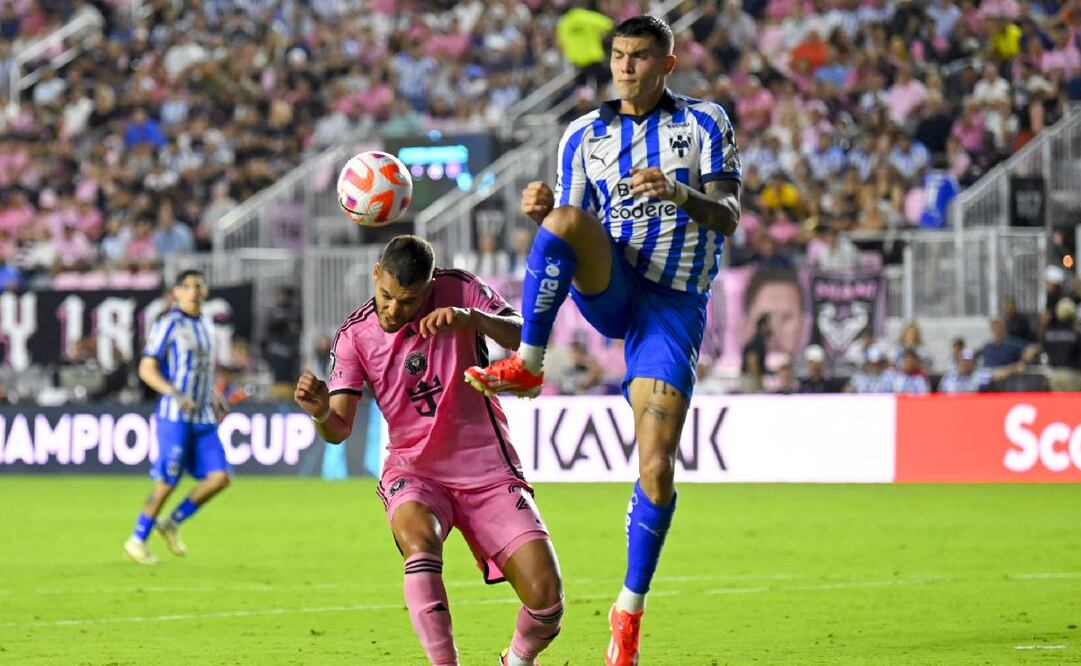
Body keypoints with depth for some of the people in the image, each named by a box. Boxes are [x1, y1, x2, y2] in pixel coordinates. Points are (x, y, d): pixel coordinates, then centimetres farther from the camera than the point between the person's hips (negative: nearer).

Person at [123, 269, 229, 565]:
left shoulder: (206, 324, 15)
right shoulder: (168, 324, -8)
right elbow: (146, 369, -11)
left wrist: (214, 399, 13)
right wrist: (175, 394, -24)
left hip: (204, 418, 7)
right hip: (174, 416, -7)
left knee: (219, 476, -6)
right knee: (167, 482, -5)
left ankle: (173, 524, 12)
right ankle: (137, 540, 11)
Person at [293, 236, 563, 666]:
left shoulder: (459, 292, -6)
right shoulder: (355, 335, -4)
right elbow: (340, 429, -8)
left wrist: (473, 318, -37)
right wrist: (321, 413, -33)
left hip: (488, 468, 0)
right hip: (414, 468, 0)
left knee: (546, 598, -13)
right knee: (417, 534, -37)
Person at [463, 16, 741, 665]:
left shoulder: (705, 122, 4)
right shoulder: (584, 135, 10)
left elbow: (728, 218, -5)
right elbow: (569, 228, 8)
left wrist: (680, 194, -26)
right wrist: (543, 210, -15)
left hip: (674, 305, -1)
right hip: (609, 289, 2)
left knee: (657, 469, -10)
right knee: (565, 217, -34)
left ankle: (630, 609, 6)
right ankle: (528, 364, -23)